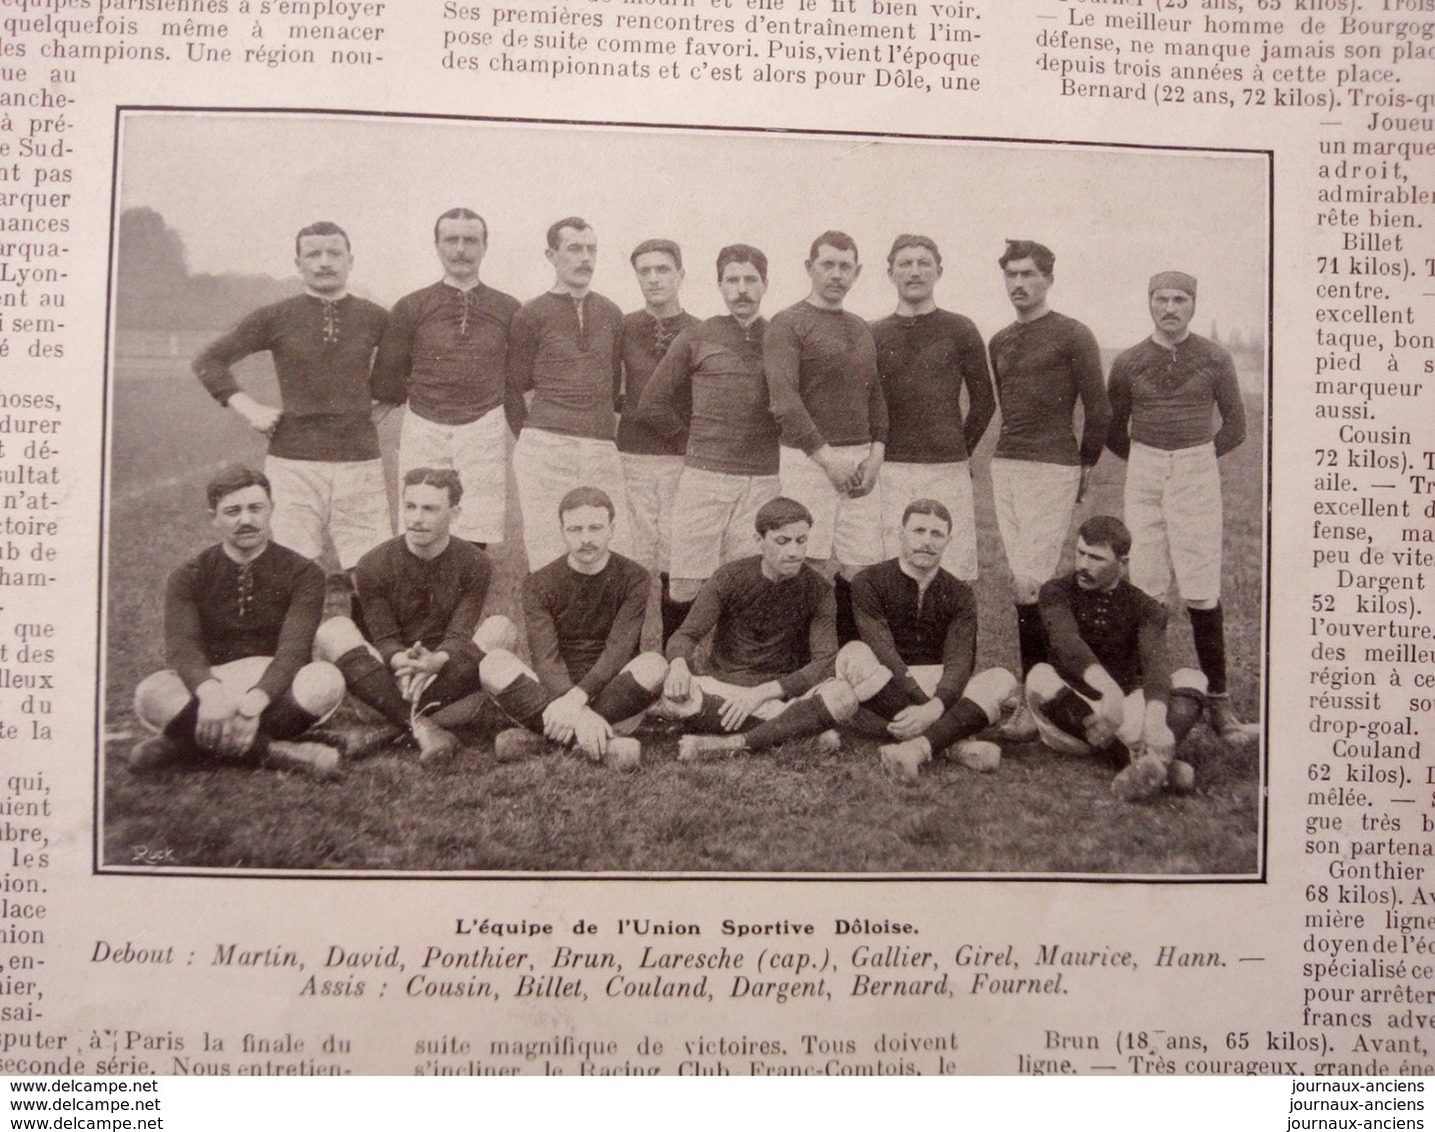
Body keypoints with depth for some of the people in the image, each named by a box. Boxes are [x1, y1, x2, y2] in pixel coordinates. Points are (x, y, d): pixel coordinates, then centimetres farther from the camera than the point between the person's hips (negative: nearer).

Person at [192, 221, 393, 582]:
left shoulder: (374, 318, 7)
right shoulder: (276, 318, 4)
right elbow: (208, 361, 10)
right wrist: (248, 408, 1)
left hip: (359, 461, 1)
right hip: (293, 462, -1)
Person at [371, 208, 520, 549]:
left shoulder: (508, 310, 9)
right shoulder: (410, 308, 7)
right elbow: (386, 380, 10)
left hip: (484, 433, 0)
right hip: (424, 430, 0)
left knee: (476, 542, -3)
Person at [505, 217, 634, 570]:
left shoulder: (611, 314, 16)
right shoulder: (531, 316, 4)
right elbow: (514, 389, 8)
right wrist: (536, 439, 7)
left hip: (602, 452, 4)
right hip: (545, 451, -3)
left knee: (618, 552, -3)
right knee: (550, 561, -3)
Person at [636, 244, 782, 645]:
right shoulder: (697, 338, 5)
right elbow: (653, 403, 9)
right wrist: (698, 436, 10)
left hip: (762, 480, 1)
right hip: (703, 477, -1)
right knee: (686, 584, -1)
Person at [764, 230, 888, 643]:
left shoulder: (860, 328, 19)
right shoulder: (788, 324, -2)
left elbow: (875, 395, 20)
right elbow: (784, 399, -12)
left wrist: (876, 452, 3)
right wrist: (827, 457, -16)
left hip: (860, 458, 6)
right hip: (808, 457, -5)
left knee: (860, 569, 0)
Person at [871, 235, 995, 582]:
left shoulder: (960, 330, 6)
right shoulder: (875, 335, 10)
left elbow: (984, 401, 11)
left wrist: (960, 450, 11)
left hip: (948, 471, -1)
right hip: (889, 471, 1)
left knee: (955, 577, -2)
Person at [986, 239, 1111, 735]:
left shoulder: (1073, 336, -3)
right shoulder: (999, 342, 16)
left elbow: (1098, 411, -1)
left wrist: (1082, 470, 4)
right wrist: (1012, 453, 16)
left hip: (1052, 470, -7)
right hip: (1005, 467, 7)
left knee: (1029, 583, -13)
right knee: (1021, 580, 5)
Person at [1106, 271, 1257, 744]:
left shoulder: (1214, 359, 3)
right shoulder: (1128, 363, 7)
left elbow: (1235, 426, 9)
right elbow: (1113, 430, 16)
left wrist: (1195, 458, 10)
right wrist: (1146, 462, 14)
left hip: (1198, 474, -2)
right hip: (1143, 476, 2)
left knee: (1201, 590, -5)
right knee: (1145, 588, 0)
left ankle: (1217, 698, 0)